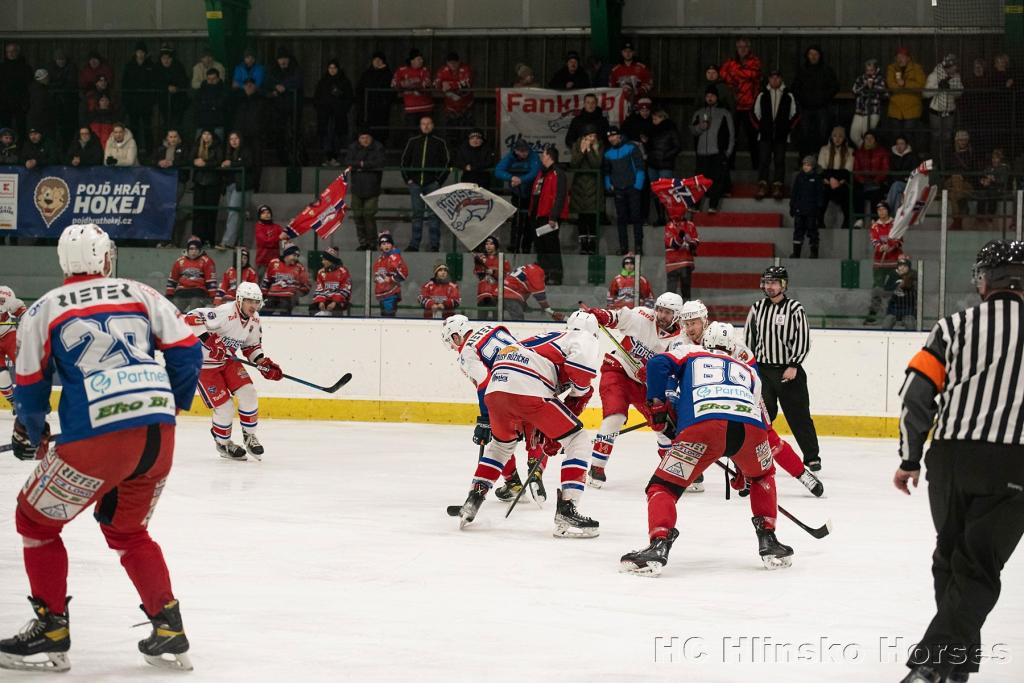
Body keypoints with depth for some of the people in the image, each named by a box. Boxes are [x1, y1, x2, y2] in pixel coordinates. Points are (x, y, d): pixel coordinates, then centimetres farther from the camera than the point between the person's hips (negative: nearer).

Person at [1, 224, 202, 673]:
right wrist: (174, 404, 30)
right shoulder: (141, 295, 15)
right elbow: (186, 350, 12)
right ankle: (169, 632, 19)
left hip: (97, 438, -4)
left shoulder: (45, 310, 8)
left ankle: (51, 630, 14)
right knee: (127, 530, 25)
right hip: (159, 434, 4)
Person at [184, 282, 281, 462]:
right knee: (225, 408, -8)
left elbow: (251, 346, 13)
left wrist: (263, 363, -3)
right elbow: (191, 318, -37)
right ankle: (223, 443, 19)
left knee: (248, 393, -5)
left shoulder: (254, 319, -2)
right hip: (205, 363, -7)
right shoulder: (225, 313, -30)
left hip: (228, 359, 7)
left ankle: (249, 436, 17)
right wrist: (208, 340, -41)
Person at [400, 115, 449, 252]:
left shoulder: (439, 143, 5)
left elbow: (447, 163, 4)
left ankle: (435, 245, -3)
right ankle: (414, 244, 5)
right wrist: (408, 179, 4)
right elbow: (405, 161, 15)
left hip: (432, 184, -2)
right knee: (417, 214, 4)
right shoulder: (413, 142, 12)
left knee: (433, 214, -5)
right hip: (415, 183, 2)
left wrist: (439, 181, -4)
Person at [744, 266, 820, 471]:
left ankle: (812, 457, 9)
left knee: (799, 415, 0)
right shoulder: (757, 308, 7)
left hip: (789, 371, -3)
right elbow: (748, 339, 12)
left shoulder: (795, 309, -4)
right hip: (762, 369, 3)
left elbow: (803, 340, -7)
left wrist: (793, 366, -14)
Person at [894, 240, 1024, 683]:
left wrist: (910, 458, 13)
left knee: (951, 556, 20)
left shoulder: (956, 325, 9)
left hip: (951, 458, 2)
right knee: (977, 569, 1)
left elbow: (917, 392, 3)